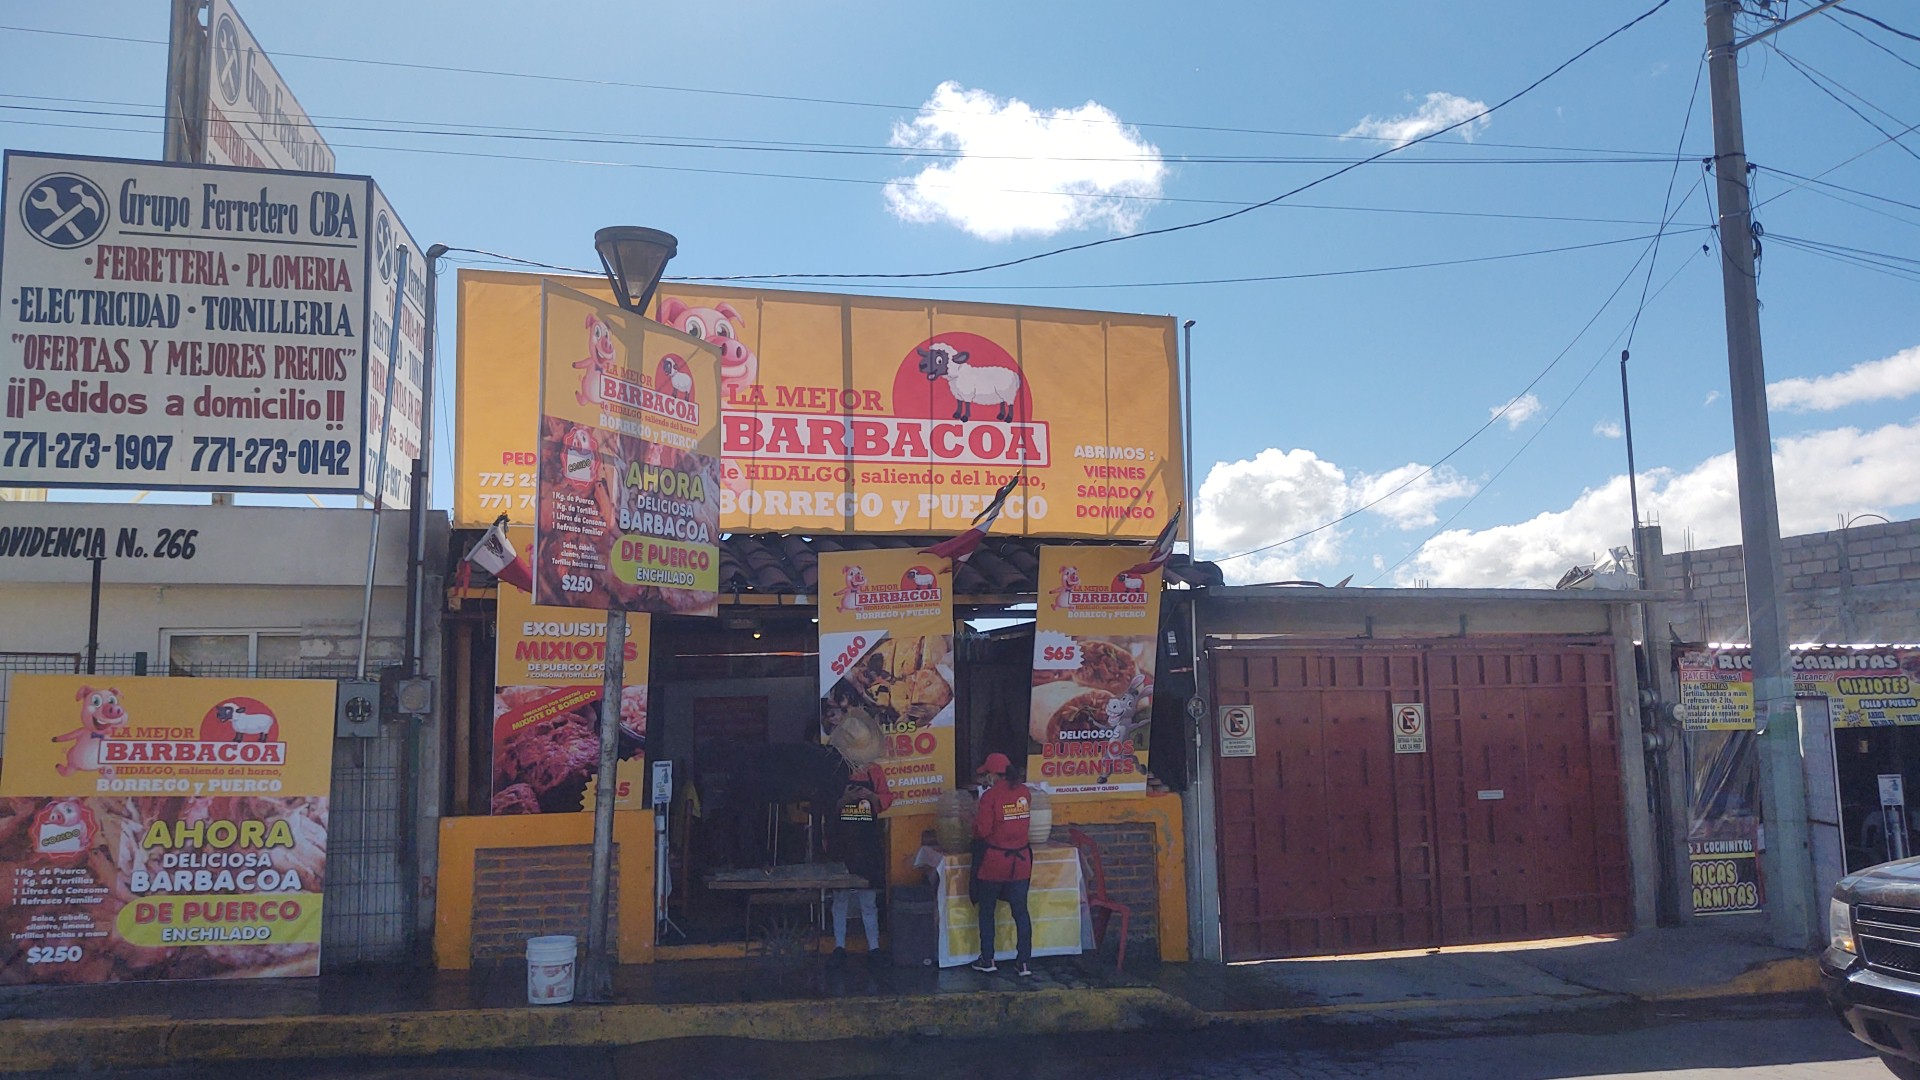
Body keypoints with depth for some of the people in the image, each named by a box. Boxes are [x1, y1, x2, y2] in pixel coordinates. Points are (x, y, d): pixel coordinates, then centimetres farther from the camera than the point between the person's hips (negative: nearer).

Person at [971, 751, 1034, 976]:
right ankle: (1024, 963, 8)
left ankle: (988, 960, 18)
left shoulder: (991, 796, -15)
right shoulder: (1024, 792, 0)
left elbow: (982, 830, -15)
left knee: (986, 911, 12)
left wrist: (976, 818, 4)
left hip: (993, 861, -4)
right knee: (1021, 911, 8)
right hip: (1020, 861, 4)